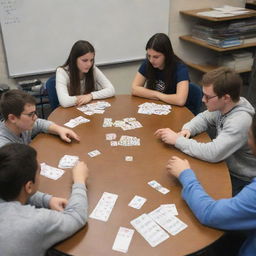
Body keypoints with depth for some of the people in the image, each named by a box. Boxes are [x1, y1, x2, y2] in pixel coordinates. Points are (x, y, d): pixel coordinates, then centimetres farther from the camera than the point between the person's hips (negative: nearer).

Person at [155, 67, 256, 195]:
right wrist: (187, 130, -12)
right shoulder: (223, 106, -8)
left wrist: (177, 140, -27)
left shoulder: (240, 120, -32)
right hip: (224, 167, 7)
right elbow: (203, 118, 10)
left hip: (241, 181, -7)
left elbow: (213, 153, -37)